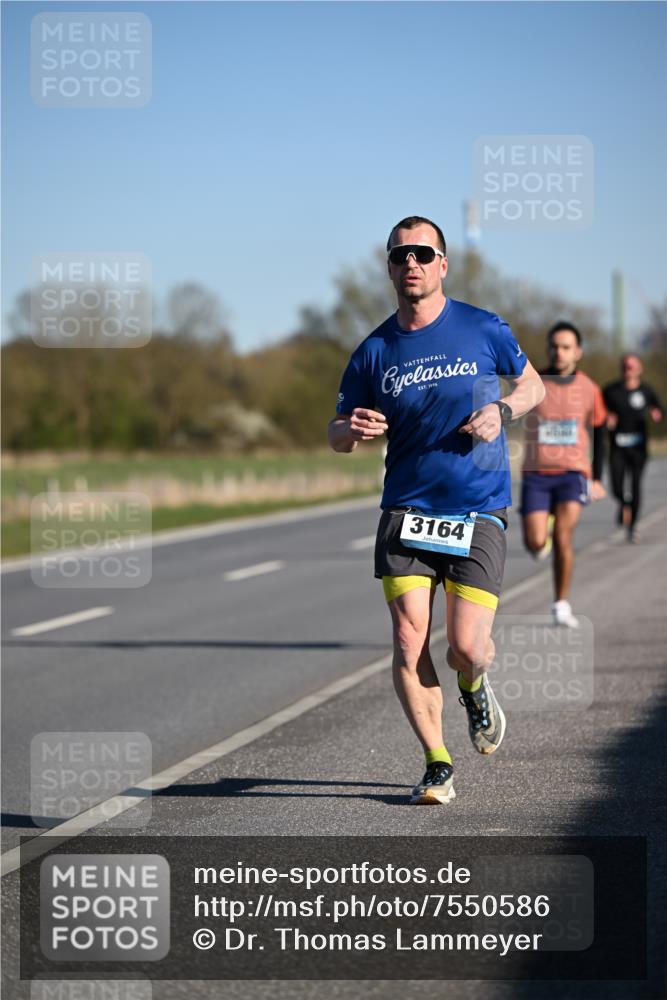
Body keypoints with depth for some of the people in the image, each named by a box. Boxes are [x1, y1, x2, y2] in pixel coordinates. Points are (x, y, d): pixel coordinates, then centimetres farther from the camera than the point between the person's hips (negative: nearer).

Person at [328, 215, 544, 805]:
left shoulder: (483, 330, 0)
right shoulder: (374, 352, 4)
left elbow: (533, 384, 16)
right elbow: (337, 434, 12)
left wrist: (501, 411, -6)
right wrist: (353, 430, -13)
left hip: (479, 513, -1)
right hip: (406, 511, 1)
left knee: (466, 650, -10)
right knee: (409, 644, -10)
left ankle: (475, 688, 27)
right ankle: (438, 765, 5)